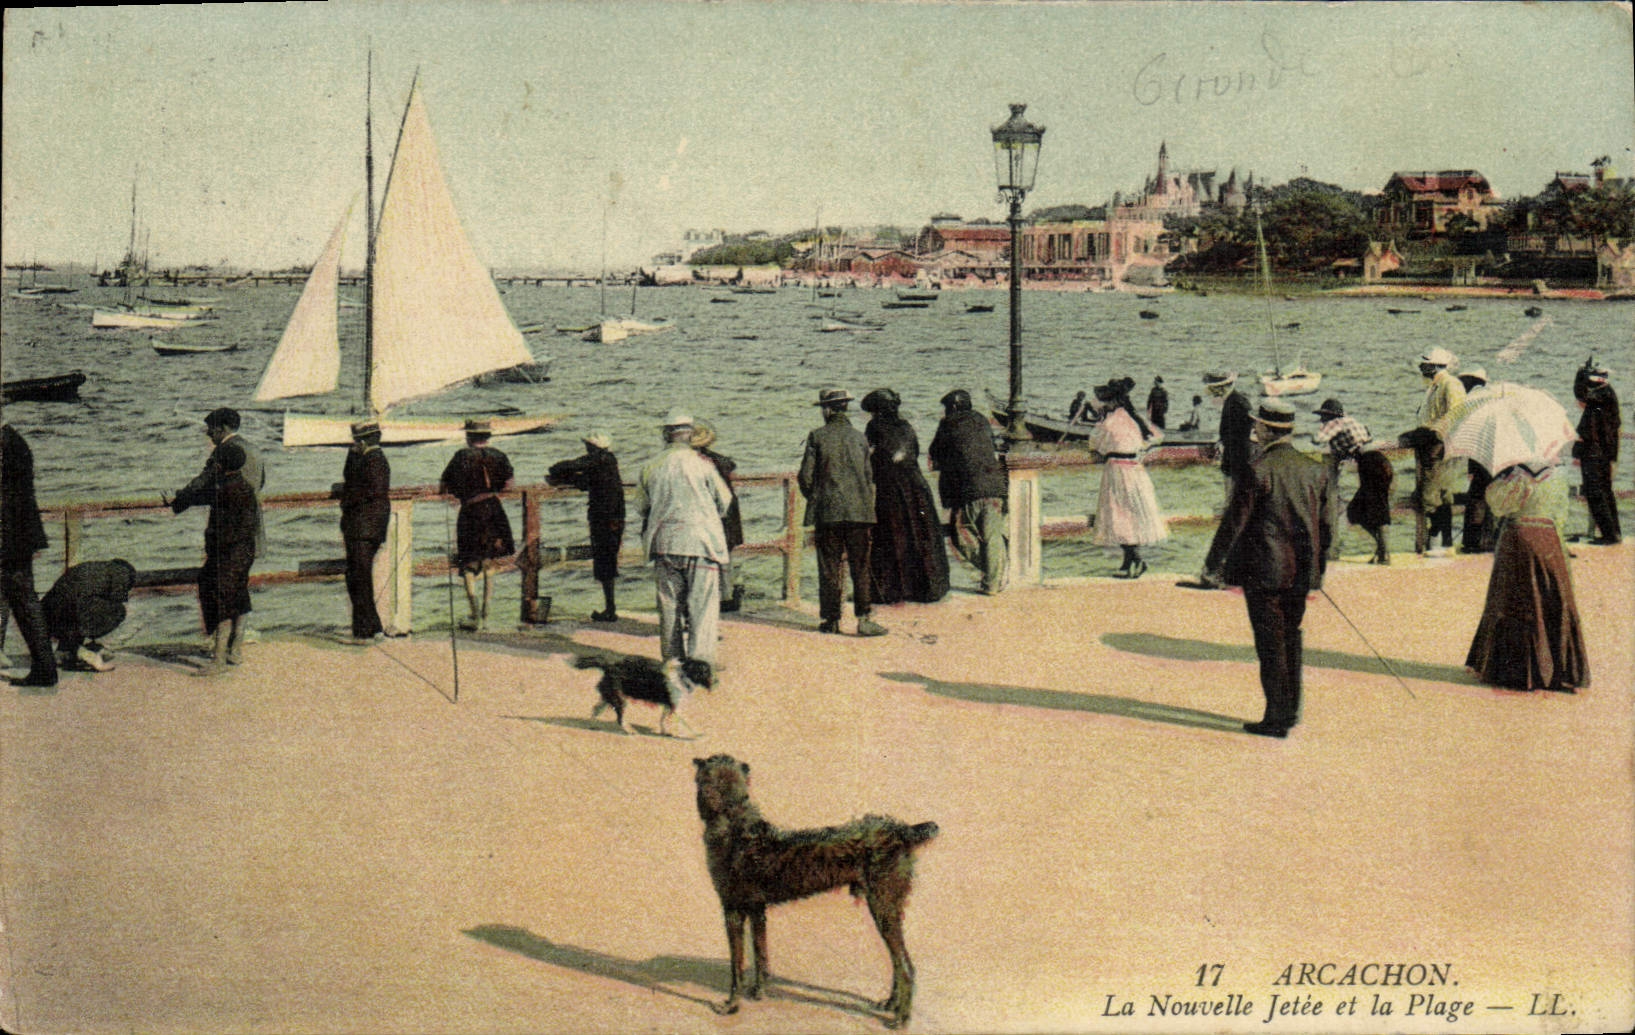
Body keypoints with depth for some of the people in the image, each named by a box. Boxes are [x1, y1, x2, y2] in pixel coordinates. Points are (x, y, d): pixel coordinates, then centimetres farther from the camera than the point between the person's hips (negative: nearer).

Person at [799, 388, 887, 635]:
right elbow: (869, 476, 11)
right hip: (859, 511, 2)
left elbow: (805, 476, -2)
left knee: (829, 568, 5)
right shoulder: (859, 437, 7)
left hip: (827, 512, -1)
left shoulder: (817, 437, -2)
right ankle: (864, 619, -3)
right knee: (860, 567, 2)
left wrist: (814, 500, 14)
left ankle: (830, 619, 8)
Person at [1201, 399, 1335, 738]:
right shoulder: (1316, 469, 5)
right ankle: (1291, 709, 25)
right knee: (1291, 636, 18)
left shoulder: (1258, 470, -13)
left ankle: (1276, 718, 2)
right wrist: (1317, 568, 21)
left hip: (1264, 570, -6)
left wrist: (1214, 564, 0)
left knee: (1270, 642, -1)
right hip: (1301, 571, 6)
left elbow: (1235, 520, -10)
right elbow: (1326, 525, 10)